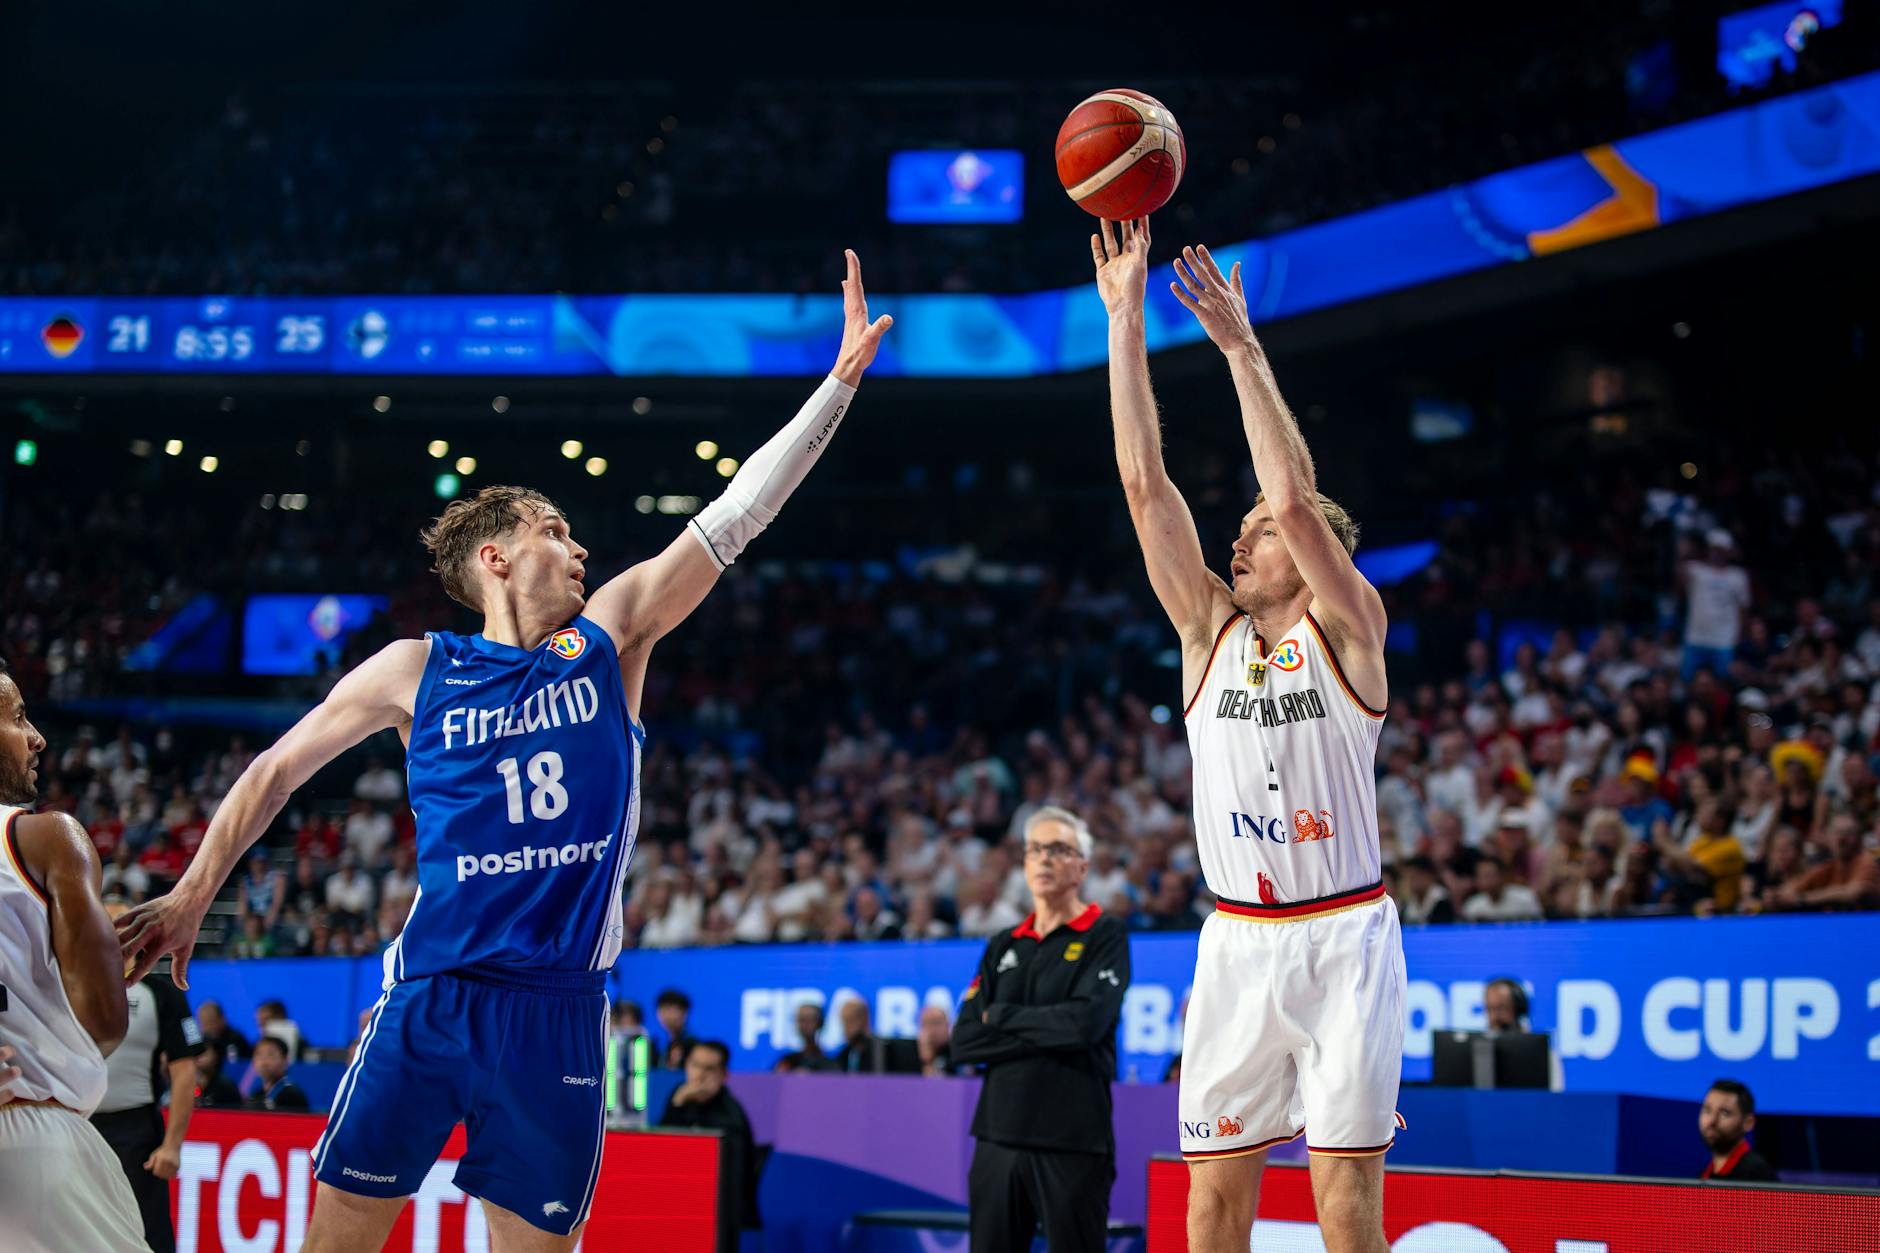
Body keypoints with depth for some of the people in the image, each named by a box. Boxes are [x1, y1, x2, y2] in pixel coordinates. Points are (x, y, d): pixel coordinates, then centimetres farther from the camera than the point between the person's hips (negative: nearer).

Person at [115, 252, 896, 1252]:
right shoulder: (418, 671, 3)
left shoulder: (610, 638, 8)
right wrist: (192, 896, 11)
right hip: (430, 998, -2)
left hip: (558, 1010, 2)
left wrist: (842, 377, -1)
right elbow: (278, 769, 13)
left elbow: (735, 515, 4)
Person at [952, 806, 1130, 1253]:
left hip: (1071, 1142, -5)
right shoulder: (1002, 947, 15)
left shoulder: (1105, 936, 0)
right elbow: (964, 1042, 5)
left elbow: (1086, 1022, -16)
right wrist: (1043, 1031, -7)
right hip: (999, 1136, 5)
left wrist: (1002, 1015, -4)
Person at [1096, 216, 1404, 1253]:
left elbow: (1296, 498, -18)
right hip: (1237, 941, 4)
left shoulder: (1347, 631, -2)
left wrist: (1241, 347, -17)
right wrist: (1124, 318, -3)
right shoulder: (1209, 631, 9)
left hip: (1343, 940, -4)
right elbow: (1145, 483, 3)